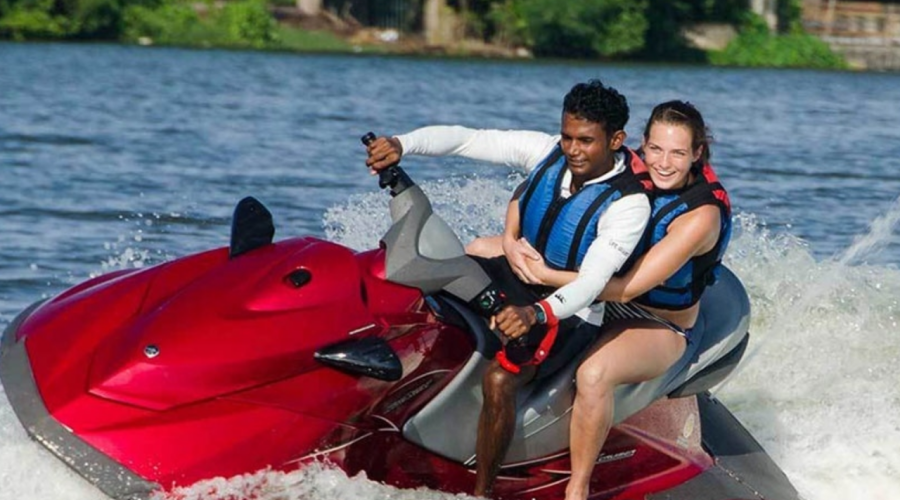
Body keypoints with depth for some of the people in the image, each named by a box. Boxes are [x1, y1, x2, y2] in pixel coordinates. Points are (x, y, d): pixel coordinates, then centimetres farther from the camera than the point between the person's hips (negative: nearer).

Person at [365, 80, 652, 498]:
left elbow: (591, 281, -35)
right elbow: (468, 139, -12)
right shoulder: (547, 152, -8)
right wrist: (401, 144, -29)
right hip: (518, 272, 7)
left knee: (499, 379, -31)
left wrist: (538, 313, -52)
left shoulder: (630, 204, -25)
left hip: (569, 311, -7)